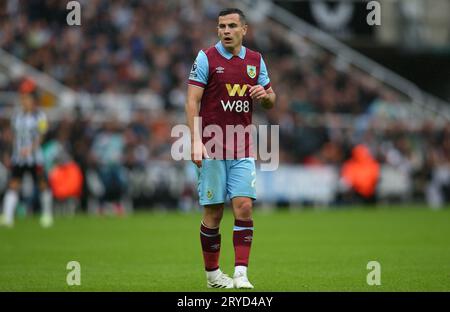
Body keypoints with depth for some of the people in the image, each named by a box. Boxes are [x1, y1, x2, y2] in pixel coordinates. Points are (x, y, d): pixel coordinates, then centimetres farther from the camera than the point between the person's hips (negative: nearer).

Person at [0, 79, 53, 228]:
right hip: (18, 158, 3)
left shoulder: (40, 116, -4)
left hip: (34, 158, -3)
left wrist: (30, 148, -30)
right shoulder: (17, 117, 10)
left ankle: (47, 214, 24)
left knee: (42, 185, 5)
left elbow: (40, 137, -13)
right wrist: (12, 154, 14)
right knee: (13, 185, -10)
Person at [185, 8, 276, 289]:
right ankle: (212, 274, 13)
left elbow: (271, 101, 19)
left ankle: (241, 274, -8)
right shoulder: (206, 58, -2)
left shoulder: (255, 60, 10)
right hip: (212, 148, -3)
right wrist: (196, 141, -17)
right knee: (213, 213, 0)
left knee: (244, 207, -9)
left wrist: (264, 95, -6)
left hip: (243, 150, 3)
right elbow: (192, 101, -7)